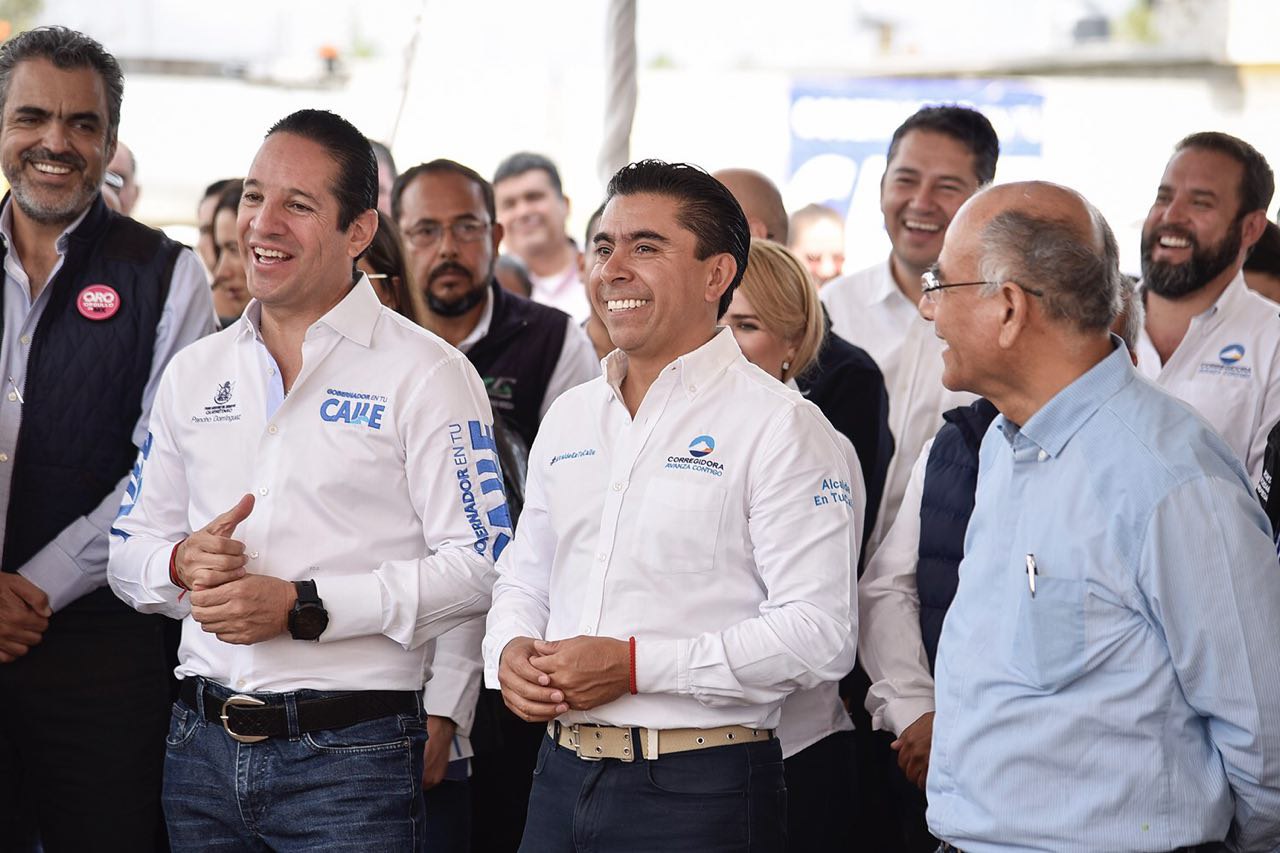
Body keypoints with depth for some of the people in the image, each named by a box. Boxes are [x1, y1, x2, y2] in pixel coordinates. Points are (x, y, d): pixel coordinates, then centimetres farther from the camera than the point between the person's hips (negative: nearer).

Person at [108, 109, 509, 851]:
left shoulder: (426, 374, -4)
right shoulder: (195, 372, 13)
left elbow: (478, 566, -11)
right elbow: (129, 552, 17)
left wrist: (303, 607, -17)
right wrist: (182, 563, -6)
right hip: (202, 746, 5)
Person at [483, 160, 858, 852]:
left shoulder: (778, 424, -8)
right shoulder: (569, 418, 14)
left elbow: (819, 633, -15)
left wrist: (634, 665, -19)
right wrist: (510, 652, -1)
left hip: (697, 795, -6)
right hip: (562, 778, 6)